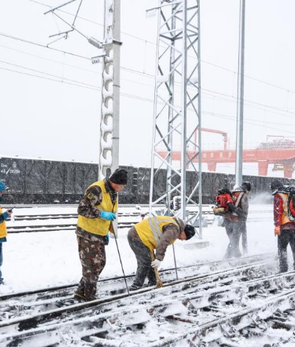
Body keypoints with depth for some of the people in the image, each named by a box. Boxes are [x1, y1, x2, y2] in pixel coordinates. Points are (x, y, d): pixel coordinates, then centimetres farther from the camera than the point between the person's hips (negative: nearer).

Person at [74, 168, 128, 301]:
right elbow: (82, 209, -23)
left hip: (99, 234, 9)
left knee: (100, 263, 12)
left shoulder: (113, 193, 10)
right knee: (91, 265, -3)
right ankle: (88, 296, 10)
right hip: (87, 234, -9)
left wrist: (107, 232, 18)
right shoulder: (96, 189, -20)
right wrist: (101, 214, -28)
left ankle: (82, 292, 22)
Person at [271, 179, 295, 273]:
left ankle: (283, 268, -3)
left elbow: (277, 211, -14)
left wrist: (277, 226, -17)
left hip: (284, 226, -5)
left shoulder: (278, 197, -4)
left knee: (282, 248, 1)